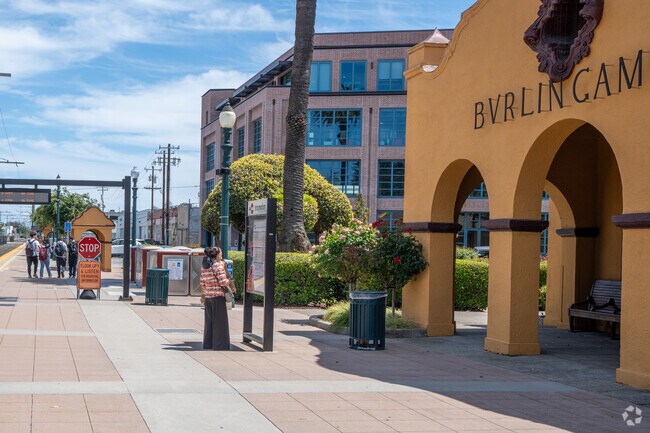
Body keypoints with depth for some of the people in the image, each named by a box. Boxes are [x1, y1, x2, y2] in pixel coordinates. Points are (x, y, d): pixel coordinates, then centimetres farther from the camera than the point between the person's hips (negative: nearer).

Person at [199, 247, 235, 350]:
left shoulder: (204, 266, 9)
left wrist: (203, 295, 21)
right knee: (219, 321, 0)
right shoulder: (218, 265, -12)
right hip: (218, 295, -7)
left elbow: (202, 282, 13)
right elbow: (223, 282, -16)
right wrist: (230, 281, 4)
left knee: (209, 321, 13)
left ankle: (208, 345, 18)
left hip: (208, 296, 7)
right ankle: (220, 345, 1)